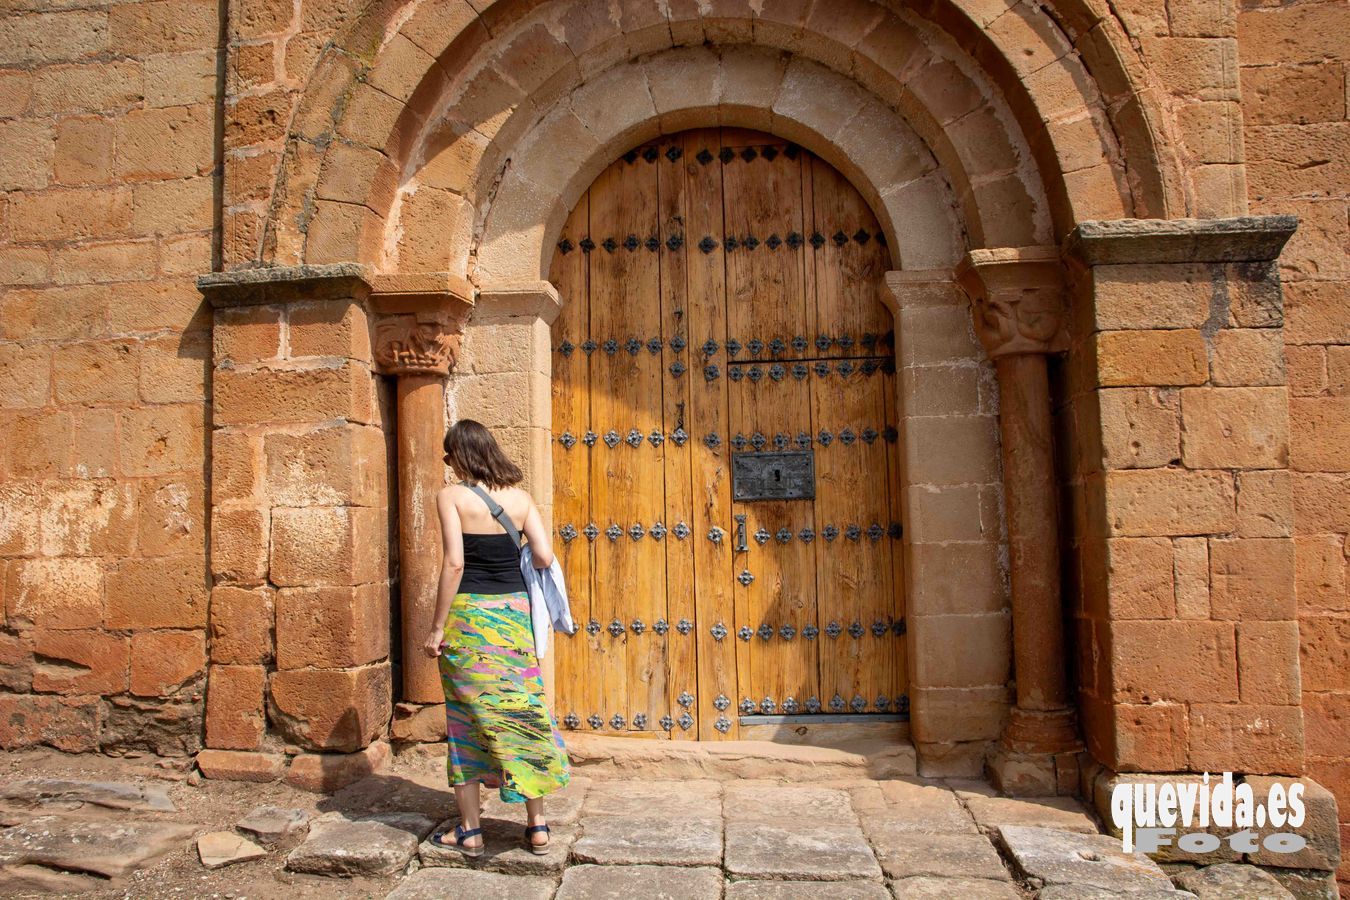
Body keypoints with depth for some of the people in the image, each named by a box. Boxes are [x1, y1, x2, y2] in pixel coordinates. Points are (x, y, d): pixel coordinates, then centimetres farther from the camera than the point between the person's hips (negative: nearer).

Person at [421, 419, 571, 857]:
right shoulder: (520, 496, 4)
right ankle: (537, 826, 18)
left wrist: (437, 627, -9)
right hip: (513, 612, 3)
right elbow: (545, 557, -2)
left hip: (467, 613, -3)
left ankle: (469, 830, 18)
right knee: (523, 710, 11)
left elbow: (454, 563, -14)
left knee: (467, 717, 8)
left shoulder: (451, 495, -6)